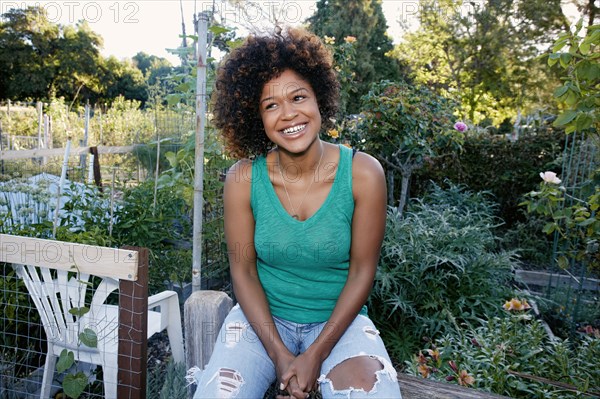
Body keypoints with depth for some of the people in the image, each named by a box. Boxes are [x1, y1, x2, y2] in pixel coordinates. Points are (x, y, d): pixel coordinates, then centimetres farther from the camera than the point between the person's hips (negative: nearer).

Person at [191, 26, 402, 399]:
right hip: (263, 316, 1)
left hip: (339, 319, 0)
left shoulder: (363, 173, -15)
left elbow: (362, 271, -10)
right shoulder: (243, 178, -12)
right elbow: (243, 270, -6)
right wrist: (279, 355, -13)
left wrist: (315, 355, -14)